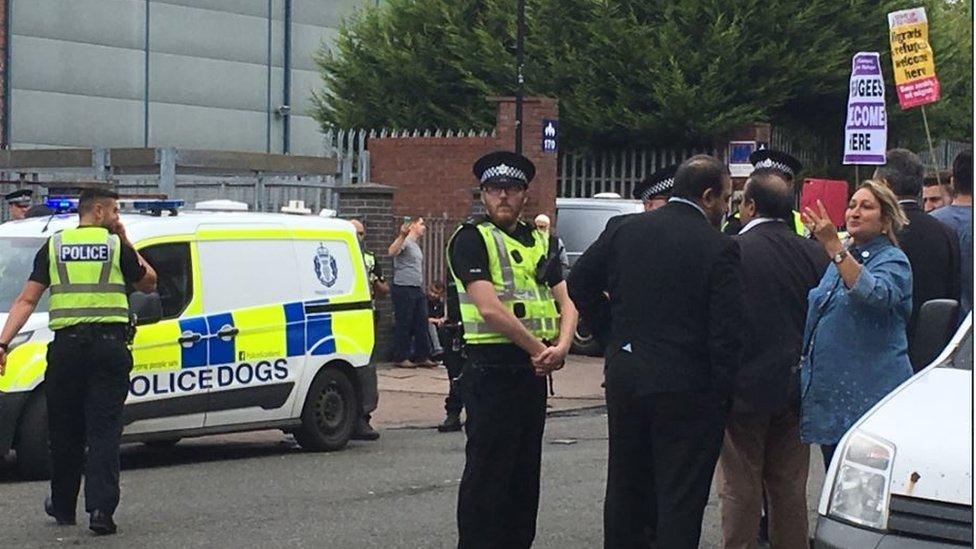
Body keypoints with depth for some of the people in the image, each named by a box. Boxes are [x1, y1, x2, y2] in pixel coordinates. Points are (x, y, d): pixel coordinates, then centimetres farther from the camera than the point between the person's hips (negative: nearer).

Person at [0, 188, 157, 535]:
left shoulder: (54, 247, 9)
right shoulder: (116, 246, 2)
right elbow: (148, 283, 16)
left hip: (66, 347, 2)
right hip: (109, 346, -2)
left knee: (65, 431, 14)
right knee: (104, 431, -2)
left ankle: (63, 507, 27)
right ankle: (101, 508, -15)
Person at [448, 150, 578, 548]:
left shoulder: (541, 242, 15)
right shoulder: (471, 239, -7)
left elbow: (566, 302, 10)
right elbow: (490, 309, -17)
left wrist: (561, 347, -9)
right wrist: (539, 349, -14)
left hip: (534, 371, 7)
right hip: (491, 370, -7)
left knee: (526, 470, 12)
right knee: (487, 473, -4)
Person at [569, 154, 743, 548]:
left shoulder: (624, 231, 2)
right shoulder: (719, 249, -12)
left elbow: (579, 284, 11)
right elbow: (727, 331, -14)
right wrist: (722, 392, -6)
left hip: (624, 378, 5)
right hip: (686, 389, -5)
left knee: (626, 489, 17)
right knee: (680, 500, 1)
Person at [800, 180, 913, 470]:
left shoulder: (893, 261, -8)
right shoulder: (843, 257, 17)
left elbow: (875, 294, -31)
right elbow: (815, 311, 31)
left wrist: (833, 246, -36)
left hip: (868, 394, -8)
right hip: (829, 390, 8)